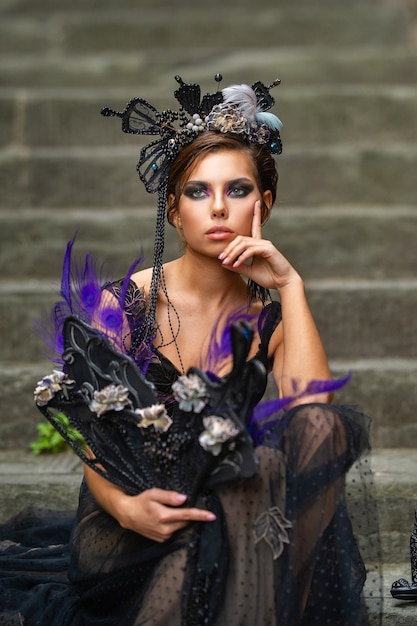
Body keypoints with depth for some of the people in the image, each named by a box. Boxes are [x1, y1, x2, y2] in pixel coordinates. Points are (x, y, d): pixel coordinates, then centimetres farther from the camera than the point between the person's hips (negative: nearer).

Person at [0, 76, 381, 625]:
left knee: (324, 429, -26)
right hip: (126, 524, -4)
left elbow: (312, 411, -15)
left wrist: (289, 285, -12)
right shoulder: (123, 302, -2)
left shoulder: (270, 317, 6)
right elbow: (90, 438, -4)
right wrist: (126, 508, -25)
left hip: (230, 511, 4)